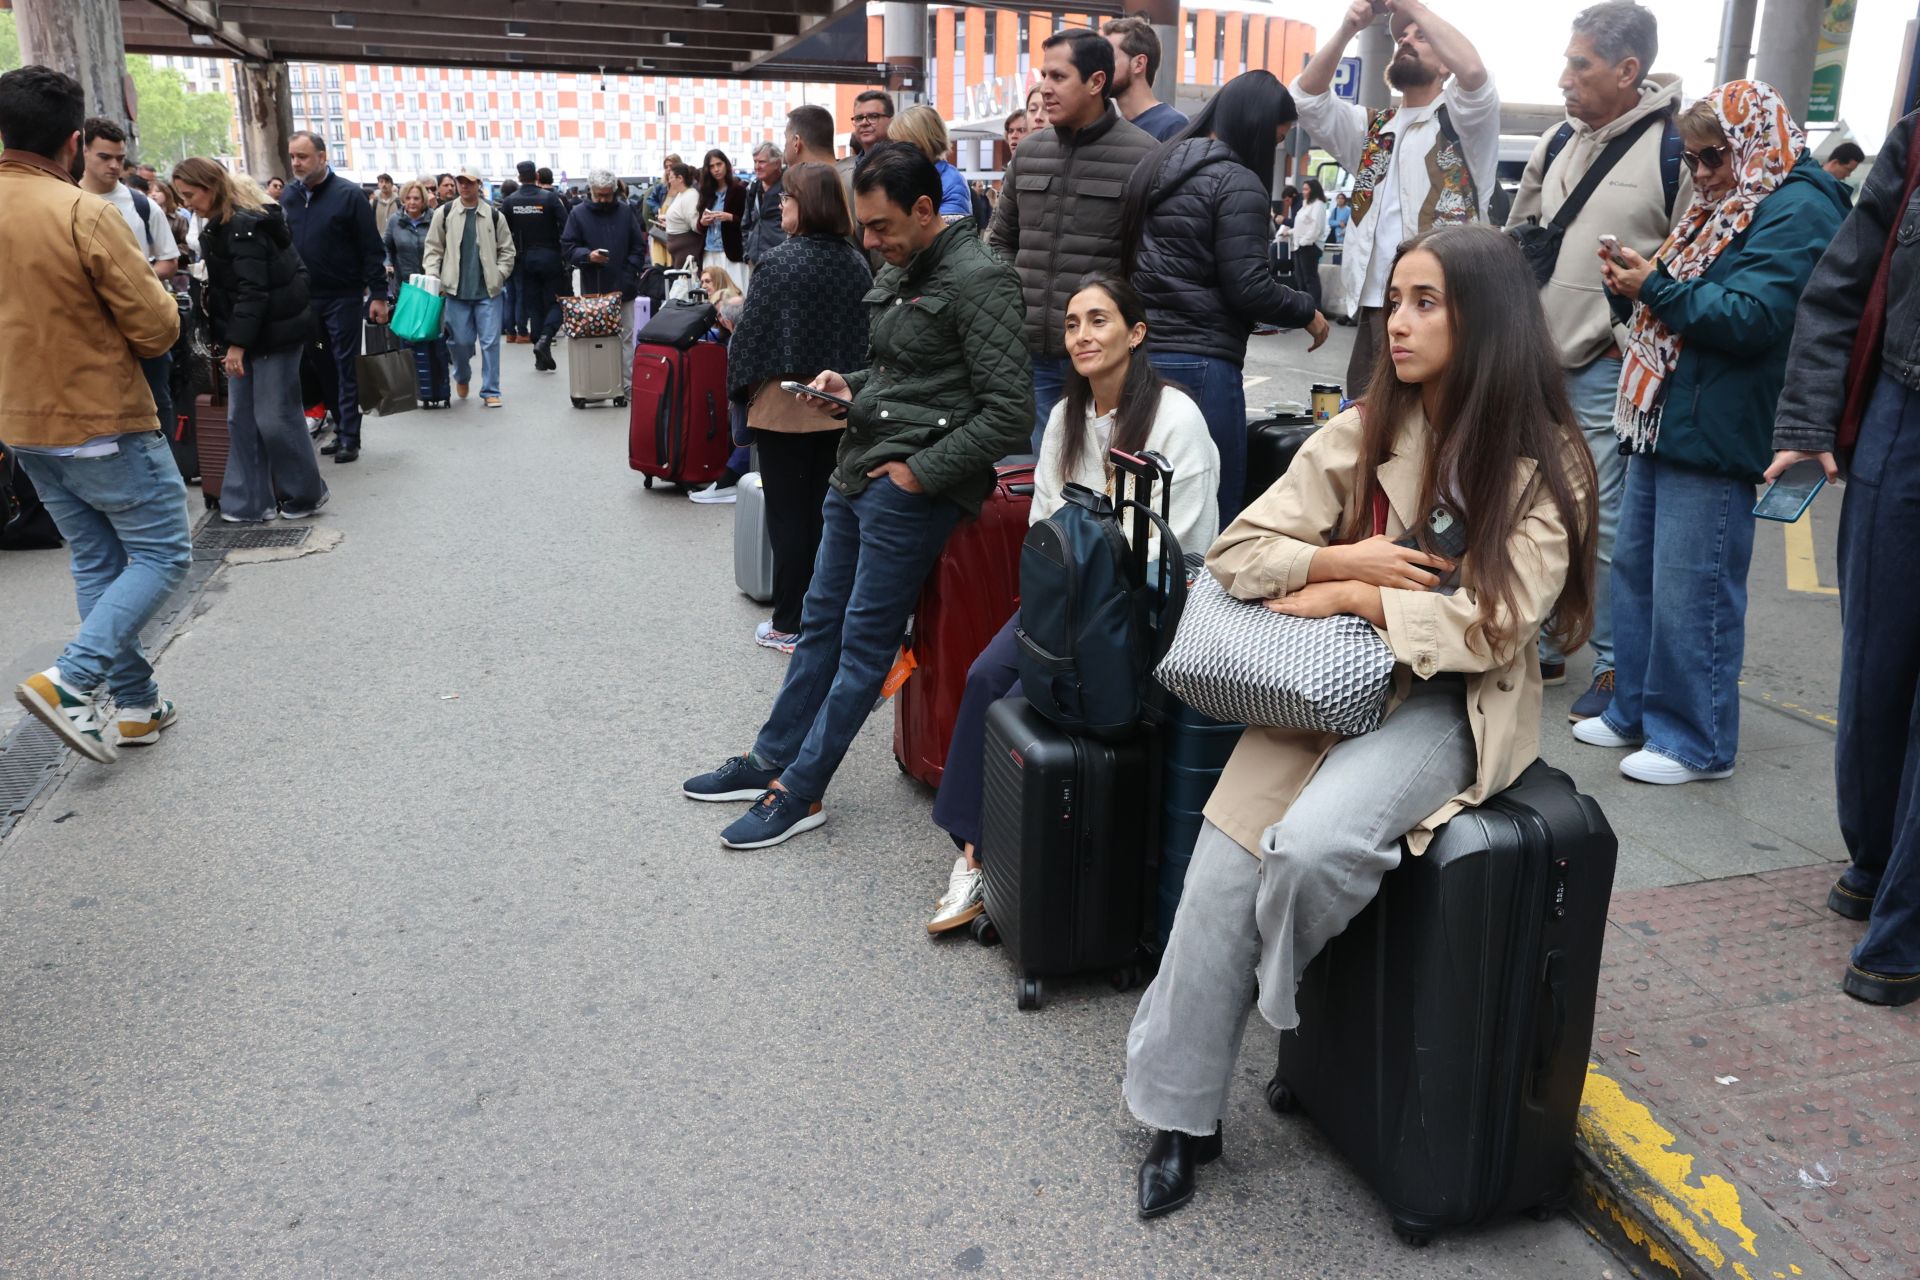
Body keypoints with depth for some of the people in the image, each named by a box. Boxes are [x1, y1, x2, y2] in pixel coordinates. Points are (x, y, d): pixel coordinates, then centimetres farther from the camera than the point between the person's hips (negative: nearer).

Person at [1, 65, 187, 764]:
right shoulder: (86, 214, -19)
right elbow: (157, 328, -17)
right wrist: (153, 290, 2)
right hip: (102, 422, -7)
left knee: (97, 562, 16)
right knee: (163, 554, 4)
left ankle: (137, 704, 20)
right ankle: (72, 679, -10)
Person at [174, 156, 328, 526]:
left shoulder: (244, 224, -17)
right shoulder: (222, 225, 14)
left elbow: (253, 288, -23)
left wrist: (237, 342, -24)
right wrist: (229, 340, 16)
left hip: (273, 332, -10)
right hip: (243, 335, 10)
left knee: (275, 418, -3)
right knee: (242, 419, 7)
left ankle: (306, 494, 13)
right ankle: (251, 502, 10)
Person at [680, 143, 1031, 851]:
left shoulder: (980, 280, -15)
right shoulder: (899, 270, 12)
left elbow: (1008, 414, -20)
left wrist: (917, 473, -18)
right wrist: (851, 384, 7)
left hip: (911, 490, -9)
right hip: (857, 471, 9)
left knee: (864, 642, -1)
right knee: (822, 620, 15)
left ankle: (799, 791, 9)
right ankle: (770, 759, 27)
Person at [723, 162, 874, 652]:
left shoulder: (780, 261, -14)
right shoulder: (855, 262, 2)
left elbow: (752, 331, -11)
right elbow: (866, 332, 8)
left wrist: (740, 386, 1)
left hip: (783, 405, -5)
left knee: (787, 514, 3)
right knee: (824, 510, 13)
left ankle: (790, 625, 10)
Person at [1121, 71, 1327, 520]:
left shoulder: (1155, 167, 15)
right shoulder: (1237, 182, -9)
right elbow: (1248, 287, -14)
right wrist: (1307, 311, 2)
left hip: (1140, 354, 8)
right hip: (1200, 365, -8)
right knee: (1216, 513, -1)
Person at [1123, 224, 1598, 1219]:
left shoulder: (1543, 464, -5)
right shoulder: (1359, 435, 4)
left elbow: (1493, 625, -14)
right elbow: (1235, 552, 2)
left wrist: (1351, 595, -13)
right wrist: (1342, 556, -13)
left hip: (1452, 704, -3)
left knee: (1312, 845, -31)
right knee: (1221, 870, -14)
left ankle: (1272, 996, 5)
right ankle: (1181, 1115, 5)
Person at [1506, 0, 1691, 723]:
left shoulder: (1676, 147, -10)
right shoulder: (1560, 140, 11)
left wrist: (1632, 337, -11)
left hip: (1607, 370, -7)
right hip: (1536, 361, 7)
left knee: (1610, 521, -3)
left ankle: (1616, 666, 11)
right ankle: (1540, 646, 27)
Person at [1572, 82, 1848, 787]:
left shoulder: (1798, 211, -10)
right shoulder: (1725, 203, 20)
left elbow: (1752, 317, -20)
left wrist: (1655, 289, -15)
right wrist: (1639, 283, 4)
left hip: (1713, 435, -10)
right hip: (1663, 419, 10)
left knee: (1691, 593, -5)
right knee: (1634, 568, 14)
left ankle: (1696, 742, 7)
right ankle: (1634, 712, 26)